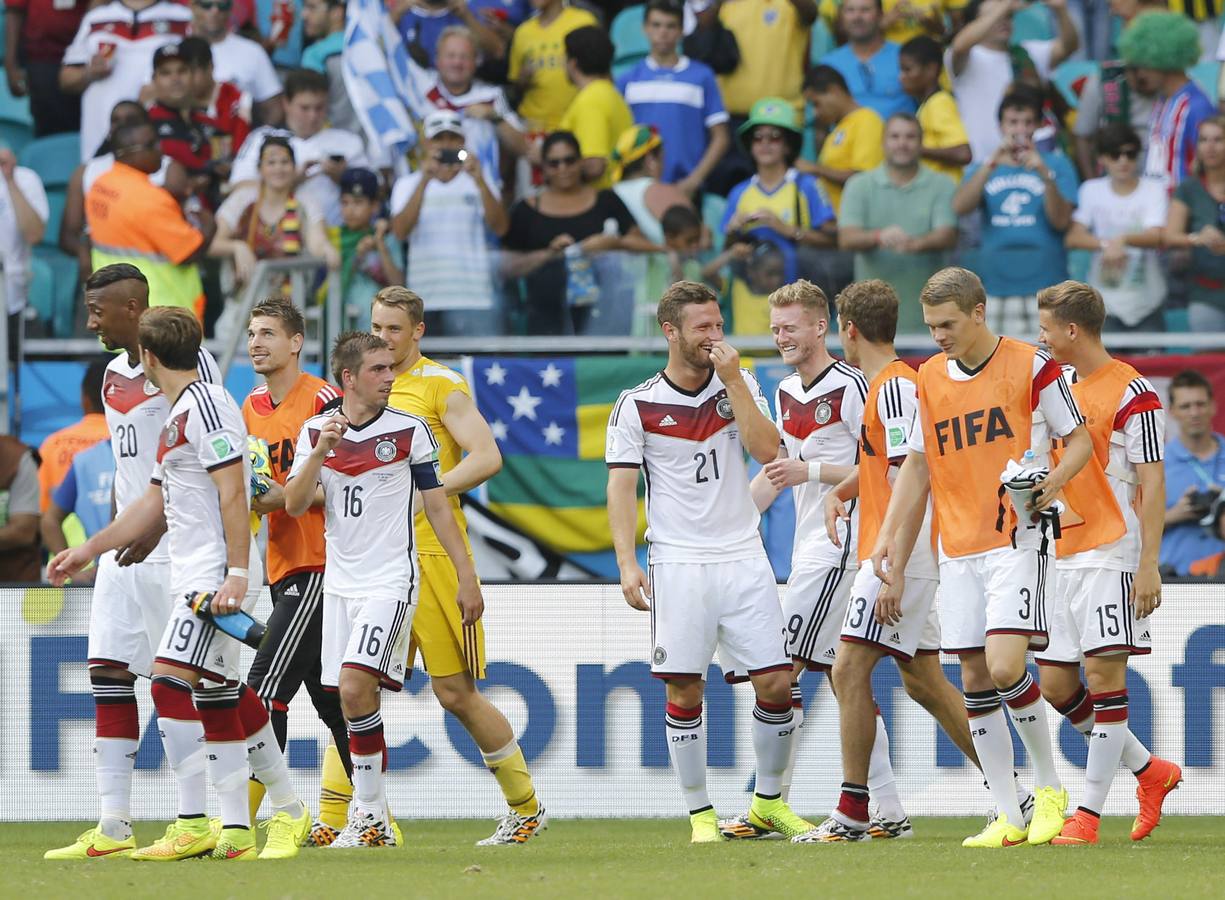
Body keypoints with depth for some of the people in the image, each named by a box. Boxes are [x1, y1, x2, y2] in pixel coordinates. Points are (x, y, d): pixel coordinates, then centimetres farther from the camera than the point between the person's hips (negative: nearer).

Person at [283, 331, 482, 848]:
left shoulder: (409, 430, -3)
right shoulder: (315, 431, 5)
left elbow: (437, 508, 2)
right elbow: (294, 506, -2)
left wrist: (467, 578, 0)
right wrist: (321, 452, -16)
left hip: (391, 581, -4)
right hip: (339, 585, 4)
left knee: (355, 686, -20)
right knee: (348, 697, 3)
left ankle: (369, 810, -13)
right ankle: (372, 823, 12)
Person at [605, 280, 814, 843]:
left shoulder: (741, 386, 7)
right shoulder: (638, 405, 0)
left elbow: (767, 451, -7)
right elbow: (621, 486, -2)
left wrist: (733, 381, -10)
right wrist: (627, 563, -12)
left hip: (743, 558, 2)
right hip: (677, 563, -2)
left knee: (775, 683, -2)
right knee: (684, 691, -4)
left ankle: (769, 801, 15)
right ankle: (700, 814, 6)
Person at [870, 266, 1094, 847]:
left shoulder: (1030, 366, -4)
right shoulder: (929, 378, 11)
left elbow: (1080, 437, 3)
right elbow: (918, 466, 17)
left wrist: (1055, 479, -17)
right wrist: (891, 538, 11)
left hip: (1018, 538, -6)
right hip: (958, 548, 6)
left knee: (1005, 667, -19)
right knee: (975, 680, 2)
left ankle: (1048, 785, 2)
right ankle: (1008, 817, 9)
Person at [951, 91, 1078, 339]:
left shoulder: (1057, 166, 7)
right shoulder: (982, 169, 14)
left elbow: (1061, 221, -5)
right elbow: (960, 207, -5)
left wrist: (1045, 175, -19)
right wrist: (991, 164, -16)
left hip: (1044, 288, -2)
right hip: (997, 289, 2)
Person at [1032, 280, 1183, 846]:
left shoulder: (1131, 393, -9)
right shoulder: (1060, 385, 13)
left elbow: (1152, 484, -11)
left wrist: (1148, 565, -17)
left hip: (1110, 555, -8)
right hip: (1061, 558, 8)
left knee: (1103, 677, -9)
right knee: (1056, 686, 6)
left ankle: (1089, 812, -7)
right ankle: (1151, 772, 22)